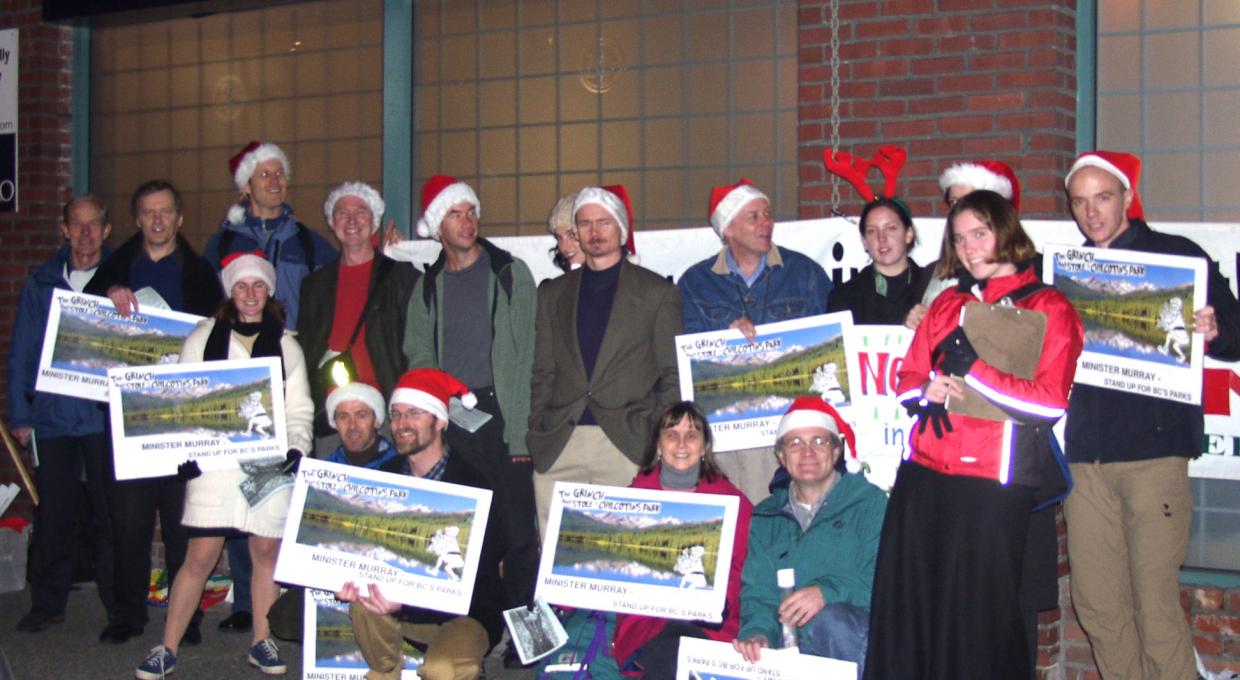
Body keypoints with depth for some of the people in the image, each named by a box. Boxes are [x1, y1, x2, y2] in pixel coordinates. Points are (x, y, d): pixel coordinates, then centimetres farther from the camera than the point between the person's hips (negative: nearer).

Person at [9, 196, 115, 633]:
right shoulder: (41, 283, 10)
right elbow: (22, 354, 10)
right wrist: (20, 416, 5)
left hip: (106, 417, -2)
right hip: (52, 417, 2)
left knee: (109, 514, 2)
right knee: (52, 514, 6)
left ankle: (120, 606, 11)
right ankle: (47, 604, 19)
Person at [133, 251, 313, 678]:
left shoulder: (285, 345, 11)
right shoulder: (203, 338, 7)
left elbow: (299, 409, 11)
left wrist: (294, 451, -6)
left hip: (270, 464, 2)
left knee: (267, 551, 5)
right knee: (201, 556, -4)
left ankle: (261, 642, 19)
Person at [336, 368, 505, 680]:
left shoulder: (472, 484, -18)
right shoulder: (387, 476, 0)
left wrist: (404, 605, -40)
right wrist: (352, 584, -25)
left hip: (466, 610, -5)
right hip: (402, 599, 5)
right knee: (363, 604, -25)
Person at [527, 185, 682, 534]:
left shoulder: (656, 292, 9)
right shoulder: (553, 293, 19)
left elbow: (673, 375, 6)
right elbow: (542, 373, 17)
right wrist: (535, 433, 5)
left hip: (626, 445, -3)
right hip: (558, 449, 3)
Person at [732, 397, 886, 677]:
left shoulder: (870, 504, 5)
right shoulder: (765, 518, 18)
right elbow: (757, 592, 11)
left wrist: (828, 591, -25)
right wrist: (757, 631, -12)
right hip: (791, 653, 2)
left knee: (825, 619, -35)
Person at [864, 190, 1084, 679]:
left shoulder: (1050, 308, 0)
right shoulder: (948, 304, 17)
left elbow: (1051, 402, -10)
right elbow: (907, 376, 17)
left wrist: (972, 369, -16)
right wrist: (926, 390, -6)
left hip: (994, 479, -5)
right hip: (923, 474, 5)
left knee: (978, 611, 0)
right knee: (906, 599, 6)